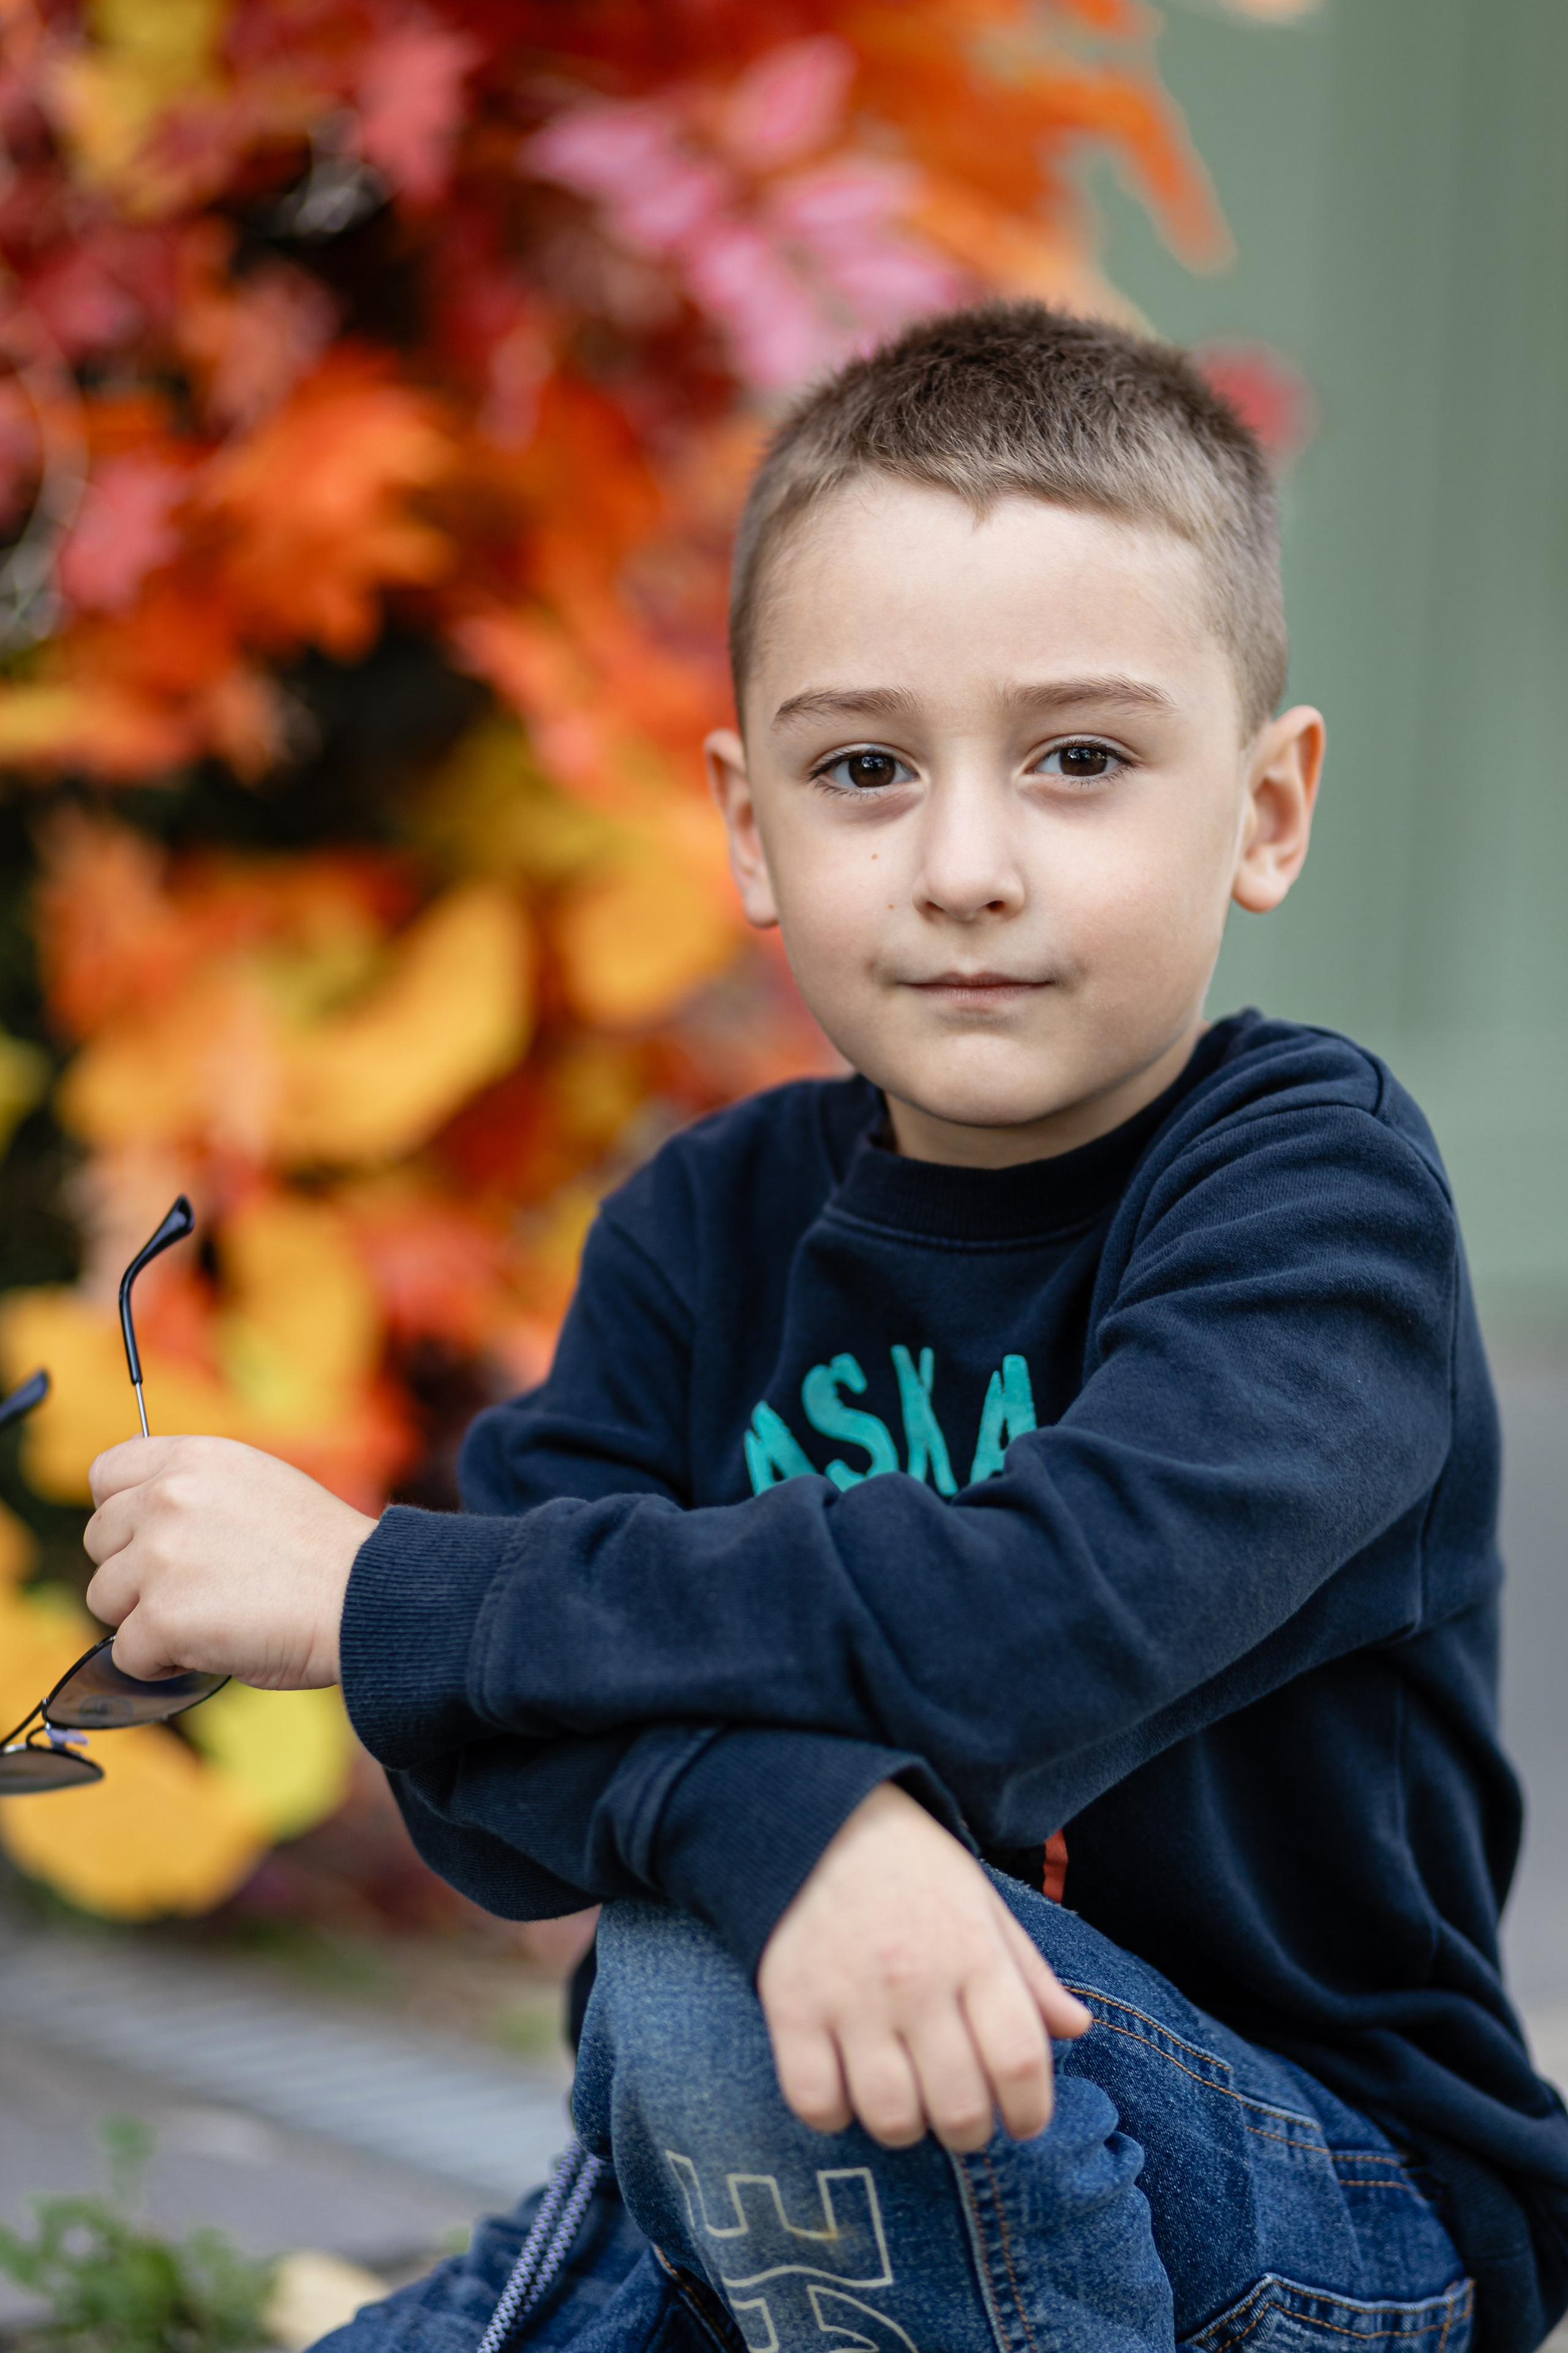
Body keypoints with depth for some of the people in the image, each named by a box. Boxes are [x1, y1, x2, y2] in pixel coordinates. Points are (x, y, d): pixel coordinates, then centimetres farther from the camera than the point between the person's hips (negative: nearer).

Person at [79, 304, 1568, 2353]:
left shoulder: (1315, 1186, -15)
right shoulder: (713, 1226, 1)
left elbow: (1062, 1613, -33)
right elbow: (497, 1783, -12)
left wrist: (370, 1591, -26)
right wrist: (774, 1811, -37)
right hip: (824, 2188, 6)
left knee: (705, 1976, -29)